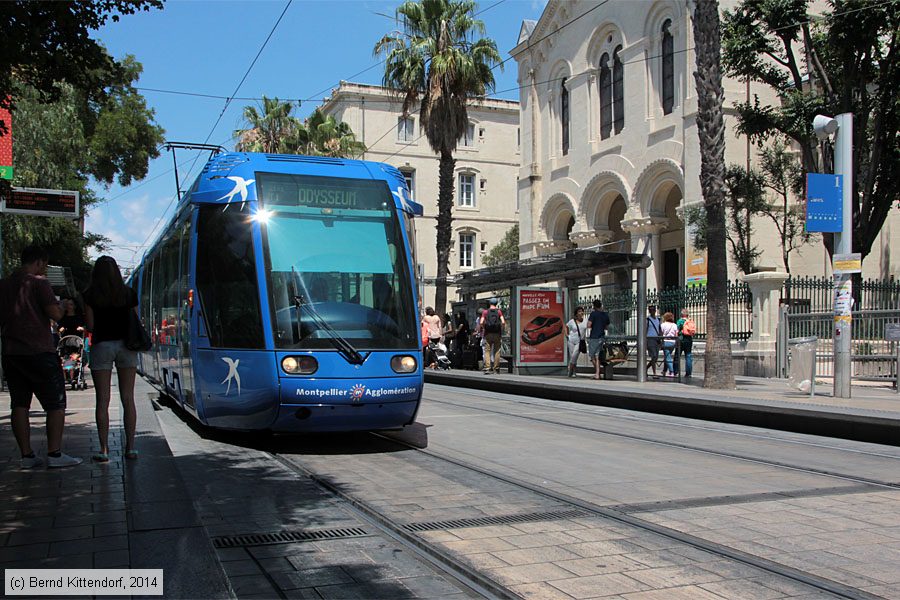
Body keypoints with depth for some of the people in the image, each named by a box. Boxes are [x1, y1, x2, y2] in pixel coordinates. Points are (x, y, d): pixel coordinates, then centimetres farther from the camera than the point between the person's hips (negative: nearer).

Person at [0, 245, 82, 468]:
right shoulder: (39, 283, -8)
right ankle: (54, 454, -4)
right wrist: (62, 307, 5)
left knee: (19, 404, 8)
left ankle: (26, 455, 9)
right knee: (56, 403, 1)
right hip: (39, 351, -6)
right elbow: (55, 314, -15)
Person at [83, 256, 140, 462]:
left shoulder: (90, 295, -1)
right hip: (126, 345, 2)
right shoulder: (129, 293, 5)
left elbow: (90, 326, -3)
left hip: (101, 346, -2)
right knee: (128, 399, 5)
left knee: (102, 400, 2)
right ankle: (130, 447, 6)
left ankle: (104, 449, 1)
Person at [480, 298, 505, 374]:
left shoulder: (485, 312, 3)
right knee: (497, 351, 9)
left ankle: (487, 368, -12)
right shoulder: (499, 311, 3)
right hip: (497, 334, 0)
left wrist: (484, 328, 8)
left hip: (488, 334, 0)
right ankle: (496, 368, 10)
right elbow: (503, 322, -9)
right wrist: (502, 328, 8)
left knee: (487, 351, 0)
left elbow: (481, 323, -8)